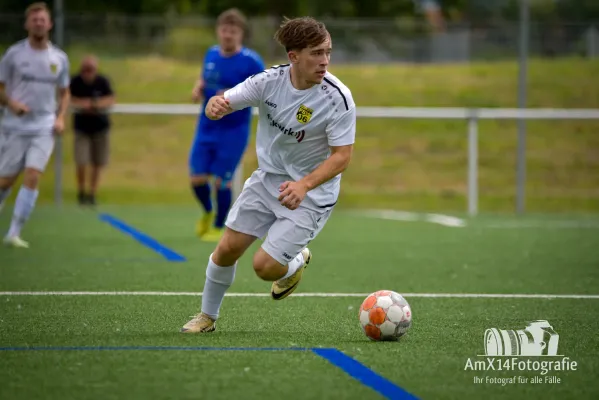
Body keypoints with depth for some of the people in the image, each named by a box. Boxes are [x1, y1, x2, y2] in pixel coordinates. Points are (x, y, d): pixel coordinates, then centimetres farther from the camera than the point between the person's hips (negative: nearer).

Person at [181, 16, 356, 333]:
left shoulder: (338, 98, -23)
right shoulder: (270, 80, -13)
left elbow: (342, 156, -20)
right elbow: (219, 105, -11)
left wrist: (304, 185, -34)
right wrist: (216, 104, -37)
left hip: (311, 193, -4)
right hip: (268, 178, 4)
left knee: (265, 267, -11)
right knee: (228, 248, 1)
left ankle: (296, 263, 26)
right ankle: (207, 316, 25)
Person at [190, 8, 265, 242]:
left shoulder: (251, 62, -13)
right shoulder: (211, 54, 4)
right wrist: (198, 88, 0)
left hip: (233, 131, -5)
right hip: (206, 127, 5)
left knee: (221, 180, -3)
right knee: (197, 178, 1)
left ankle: (218, 228, 18)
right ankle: (208, 212, 32)